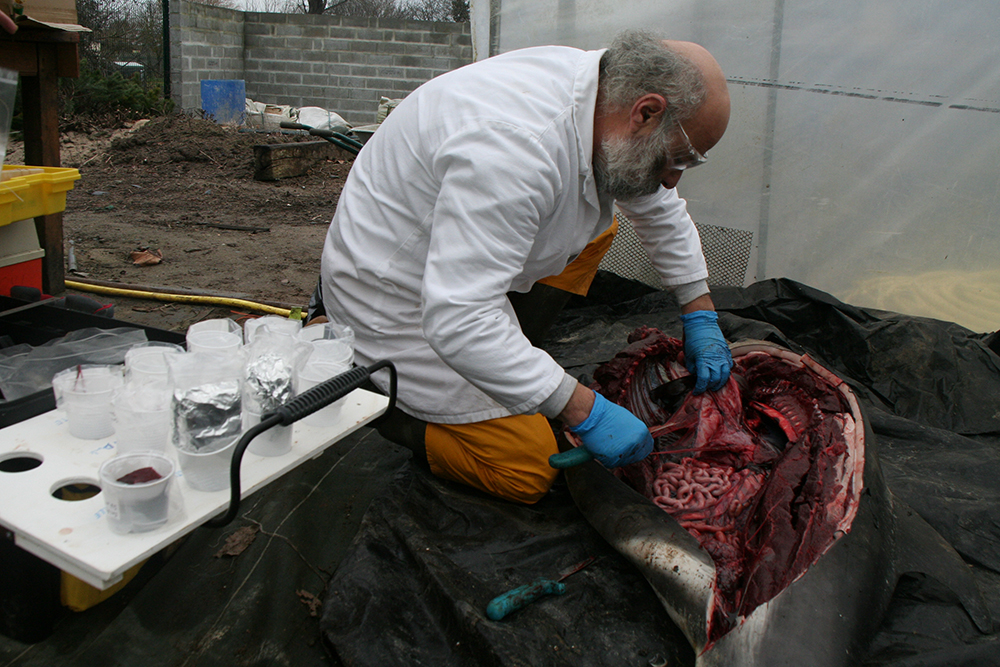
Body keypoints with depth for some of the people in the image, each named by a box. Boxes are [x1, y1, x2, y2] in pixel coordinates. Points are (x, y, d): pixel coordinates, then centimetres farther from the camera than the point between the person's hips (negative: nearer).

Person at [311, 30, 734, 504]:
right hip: (394, 300, -9)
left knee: (596, 227, 12)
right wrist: (584, 411, -34)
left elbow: (662, 213, 14)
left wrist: (701, 316, 11)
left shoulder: (601, 91, -5)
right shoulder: (516, 145, -36)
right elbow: (457, 321, -39)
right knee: (528, 474, -8)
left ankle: (511, 355, 8)